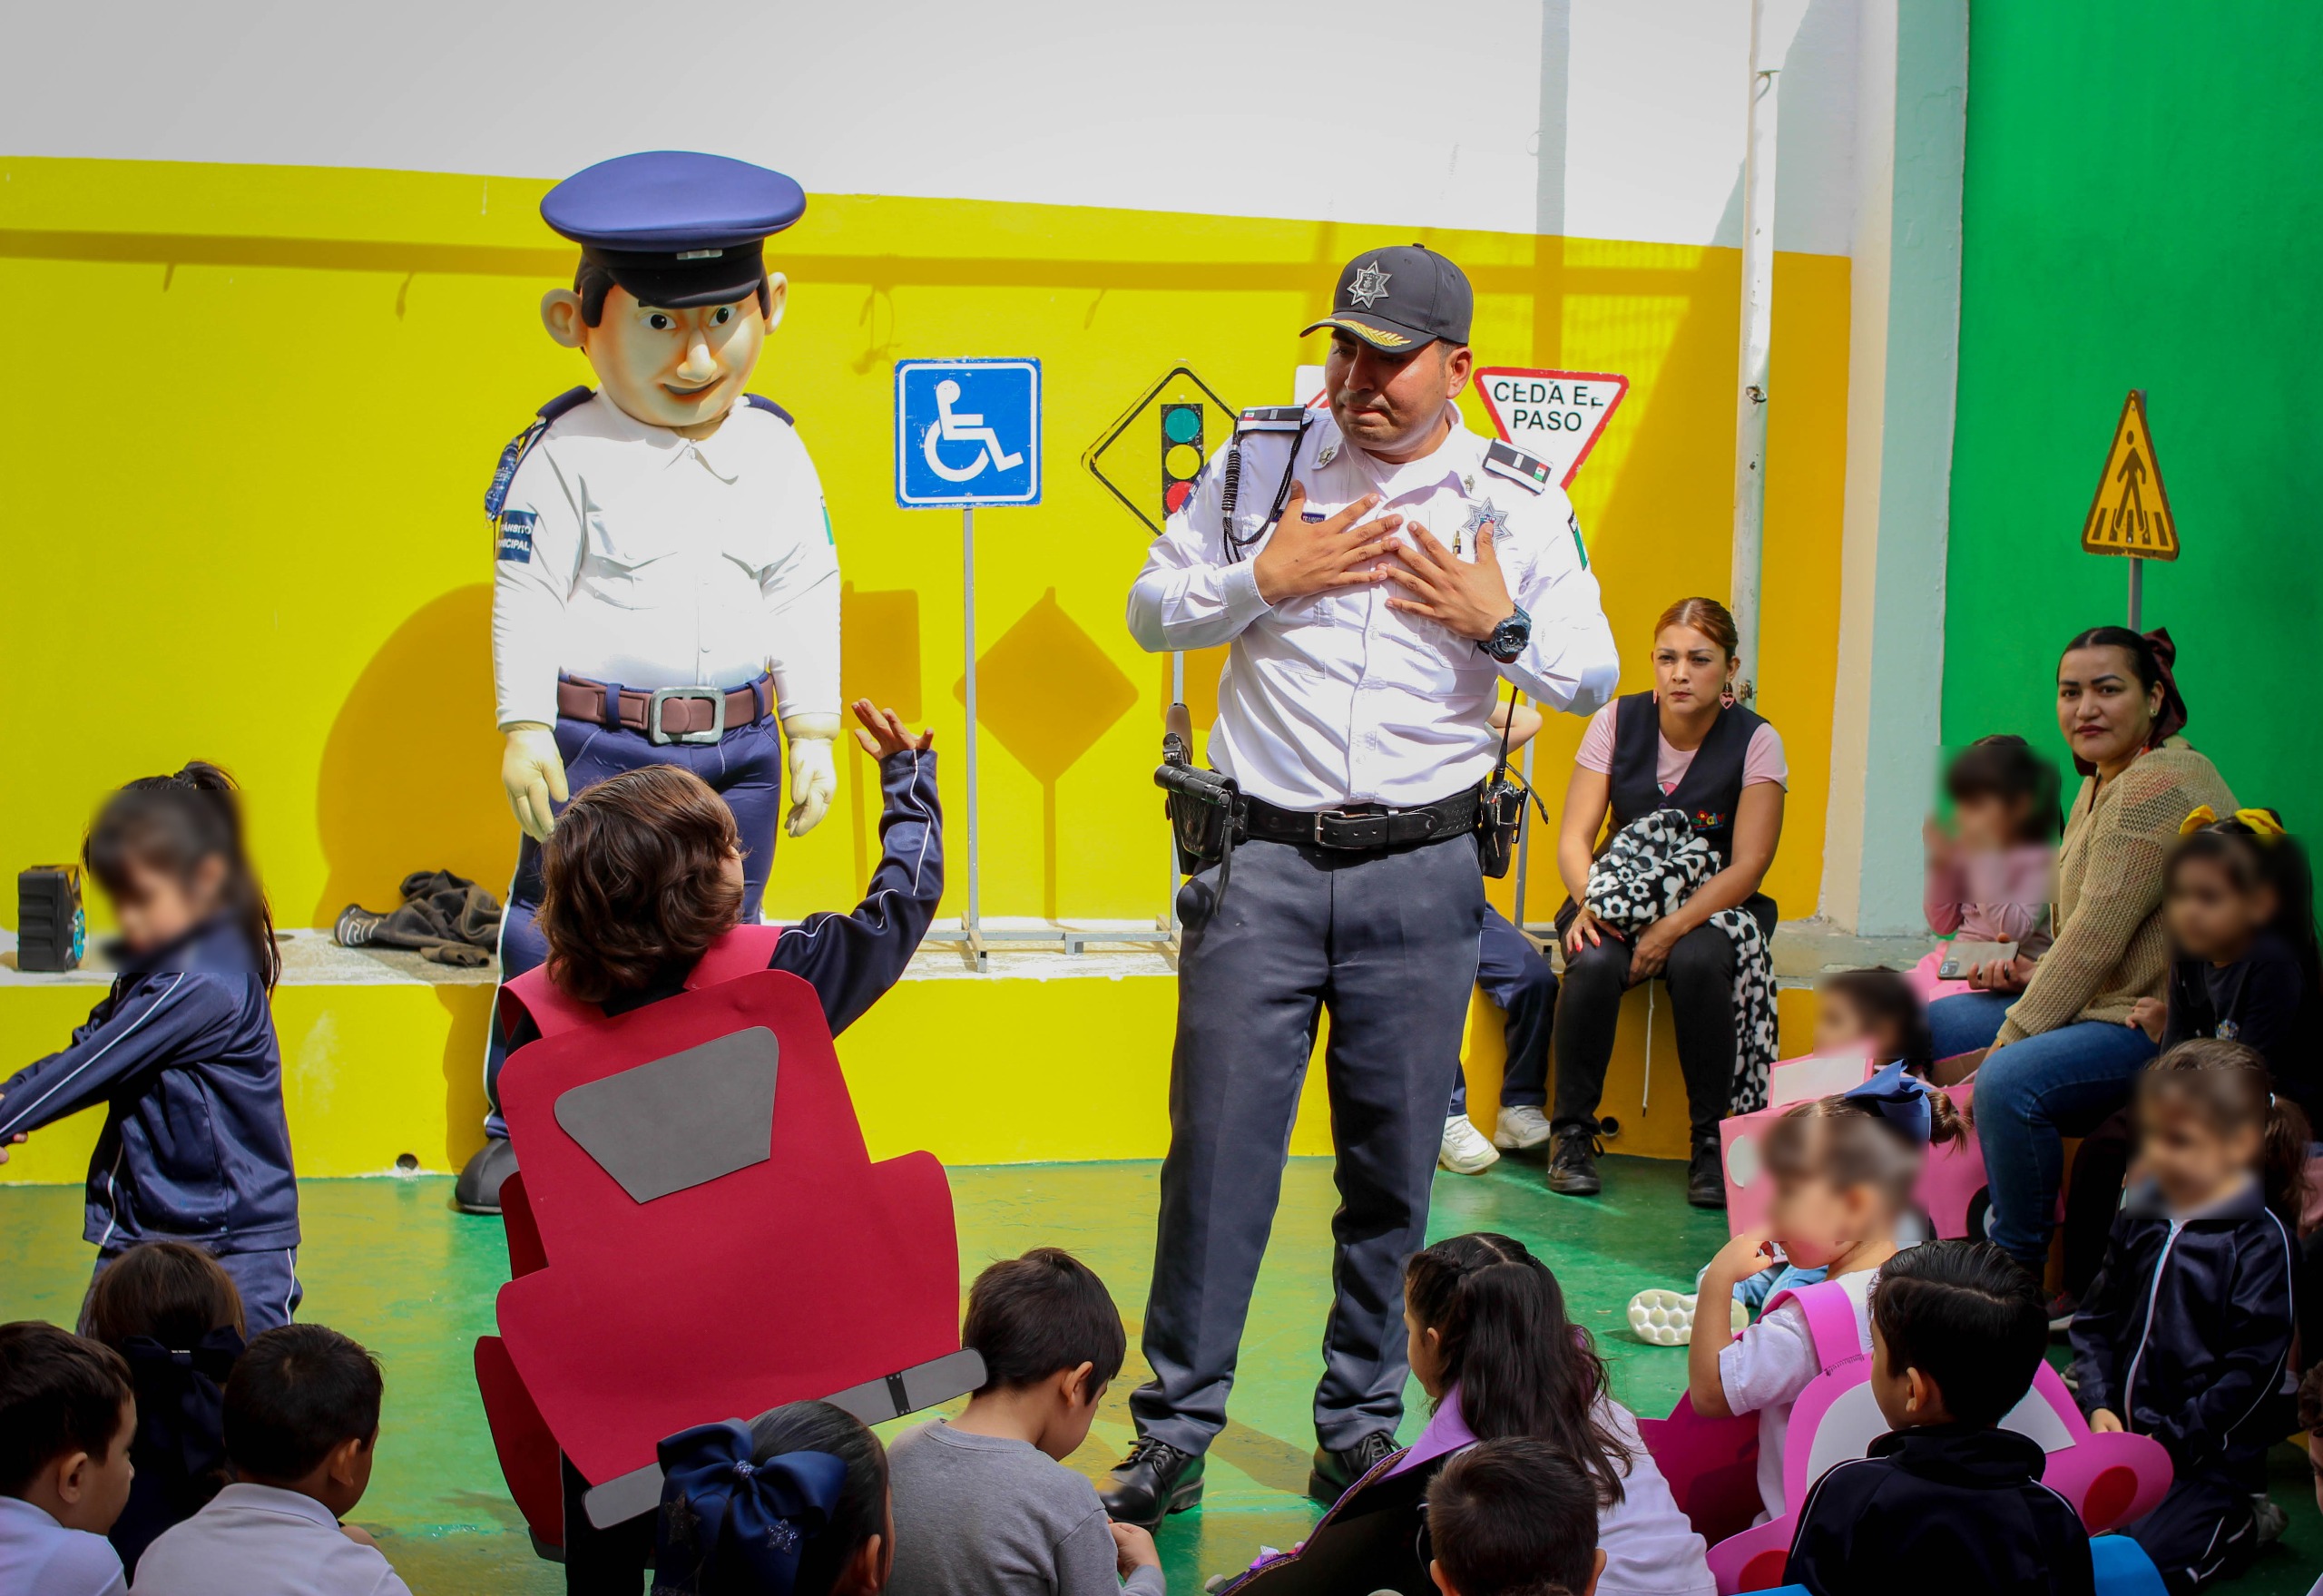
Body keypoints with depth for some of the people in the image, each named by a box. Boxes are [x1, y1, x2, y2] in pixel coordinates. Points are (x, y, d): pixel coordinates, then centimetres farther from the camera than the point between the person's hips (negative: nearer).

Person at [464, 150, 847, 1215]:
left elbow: (809, 600, 8)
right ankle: (519, 1130, 17)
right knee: (557, 933, 3)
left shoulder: (778, 455, 5)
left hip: (737, 746, 3)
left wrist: (813, 734, 5)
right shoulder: (565, 453, -5)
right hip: (597, 739, -3)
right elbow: (526, 596, -5)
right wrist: (525, 728, -10)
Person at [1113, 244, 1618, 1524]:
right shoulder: (1260, 459, 4)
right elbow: (1152, 611, 8)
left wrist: (1502, 623, -10)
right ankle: (1170, 1439, 7)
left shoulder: (1520, 503, 4)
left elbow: (1593, 679, 8)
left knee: (1394, 1165, 6)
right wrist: (1262, 579, -8)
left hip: (1421, 874, 1)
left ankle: (1360, 1431, 21)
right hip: (1262, 856, 0)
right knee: (1217, 1146, -2)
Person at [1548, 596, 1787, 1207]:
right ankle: (1573, 1133, -16)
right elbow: (1574, 837, -5)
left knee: (1697, 962, -36)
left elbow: (1746, 865, -14)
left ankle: (1712, 1143, -23)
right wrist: (1590, 901, -27)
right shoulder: (1618, 722, -3)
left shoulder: (1755, 742, -9)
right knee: (1595, 962, -32)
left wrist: (1671, 930, -27)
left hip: (1710, 907, -1)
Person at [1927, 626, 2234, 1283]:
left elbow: (2097, 937, -23)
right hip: (2108, 1004, 12)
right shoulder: (2102, 783, 14)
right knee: (1932, 1025, 16)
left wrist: (2004, 1045, -19)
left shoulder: (2158, 788, -19)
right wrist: (2035, 973, 3)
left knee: (2010, 1081, -33)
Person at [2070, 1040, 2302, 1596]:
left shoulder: (2260, 1240, -11)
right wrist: (2099, 1406, -3)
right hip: (2124, 1428, 6)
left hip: (2208, 1453, -6)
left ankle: (2235, 1528, 7)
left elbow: (2253, 1368, -13)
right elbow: (2097, 1320, 13)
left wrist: (2170, 1441, -15)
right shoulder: (2141, 1218, 7)